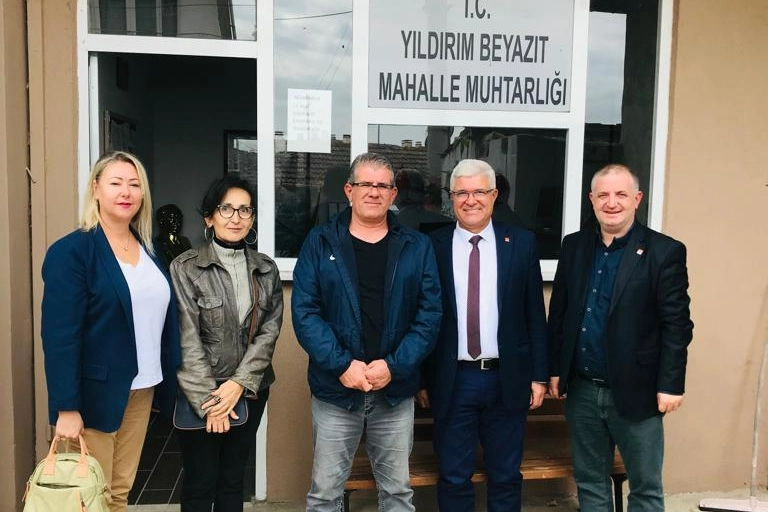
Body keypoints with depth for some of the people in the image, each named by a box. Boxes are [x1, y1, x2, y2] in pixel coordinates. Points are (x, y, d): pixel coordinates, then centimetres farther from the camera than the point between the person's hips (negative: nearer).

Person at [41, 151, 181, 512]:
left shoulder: (148, 248, 9)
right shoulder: (71, 251, -13)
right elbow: (59, 336, -17)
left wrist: (171, 380, 8)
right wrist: (66, 407, -19)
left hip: (142, 388, 6)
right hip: (96, 393, -6)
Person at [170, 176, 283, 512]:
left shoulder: (267, 270, 5)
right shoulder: (185, 268, -7)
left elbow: (269, 331, -1)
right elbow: (187, 339, -11)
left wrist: (240, 382, -12)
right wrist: (208, 399, -13)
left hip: (249, 392, 3)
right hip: (200, 393, -3)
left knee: (233, 481, 15)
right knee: (200, 484, 8)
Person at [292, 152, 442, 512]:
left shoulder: (417, 247, 3)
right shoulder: (320, 243, 0)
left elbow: (430, 314, -2)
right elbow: (304, 311, -6)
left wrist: (394, 366, -14)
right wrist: (341, 365, -16)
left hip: (396, 391, 1)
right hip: (335, 389, -1)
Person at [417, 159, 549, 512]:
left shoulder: (522, 243, 1)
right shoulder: (433, 246, -1)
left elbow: (535, 314, 3)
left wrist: (539, 375, 1)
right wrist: (421, 378, 2)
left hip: (507, 379, 1)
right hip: (452, 380, -1)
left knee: (506, 476, 15)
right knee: (454, 477, 11)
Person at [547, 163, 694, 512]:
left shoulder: (665, 251, -8)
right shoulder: (574, 246, 5)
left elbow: (677, 324, -8)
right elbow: (558, 312, 9)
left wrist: (670, 384, -11)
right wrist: (554, 369, 7)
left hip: (634, 392, -4)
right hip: (581, 390, 4)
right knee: (589, 482, 17)